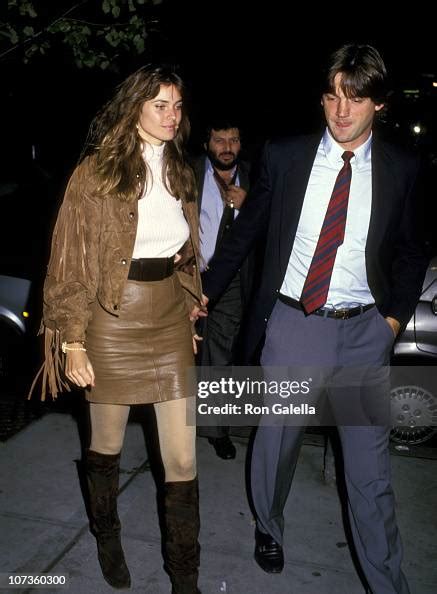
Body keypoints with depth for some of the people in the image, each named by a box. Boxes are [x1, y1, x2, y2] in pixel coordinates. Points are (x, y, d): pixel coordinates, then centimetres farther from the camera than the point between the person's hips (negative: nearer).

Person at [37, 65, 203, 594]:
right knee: (107, 445, 15)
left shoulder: (179, 171, 10)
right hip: (114, 318, -4)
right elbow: (70, 263, -7)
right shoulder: (96, 171, -7)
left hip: (170, 318, 4)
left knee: (182, 459, 3)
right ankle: (107, 535, 46)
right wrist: (73, 342, -11)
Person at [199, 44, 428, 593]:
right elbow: (245, 232, 6)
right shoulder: (284, 156, -1)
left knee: (369, 468, 8)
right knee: (276, 442, 17)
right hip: (293, 322, 0)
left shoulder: (402, 169, 0)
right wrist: (207, 290, 7)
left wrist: (397, 313, 2)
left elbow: (411, 251, 11)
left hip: (364, 329, 0)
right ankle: (268, 528, 48)